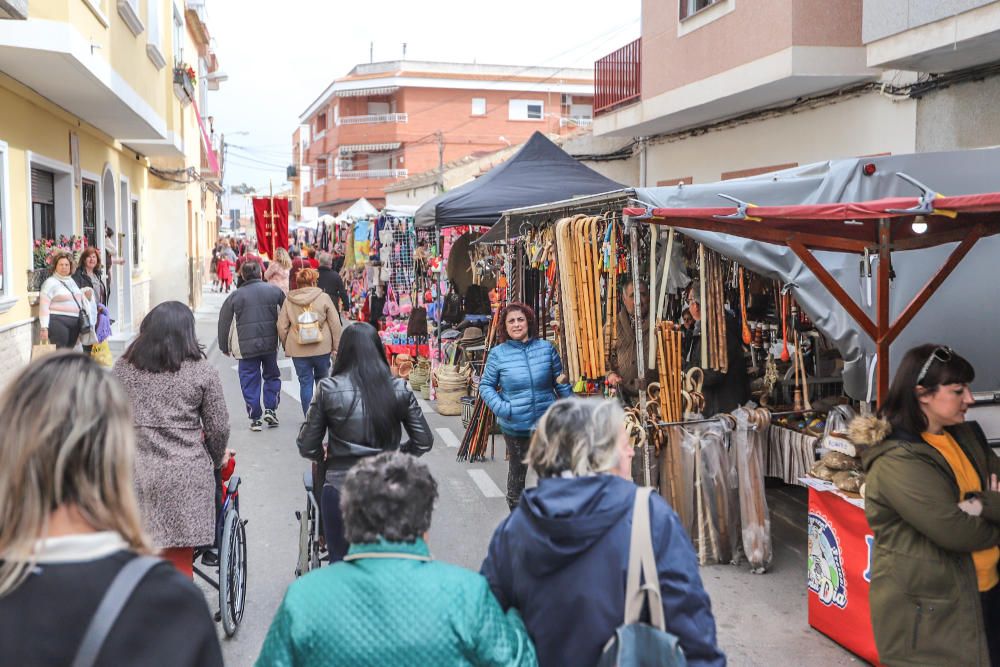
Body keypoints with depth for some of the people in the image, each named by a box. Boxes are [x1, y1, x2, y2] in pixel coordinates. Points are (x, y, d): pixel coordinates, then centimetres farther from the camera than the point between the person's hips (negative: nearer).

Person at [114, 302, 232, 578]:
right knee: (179, 564, 5)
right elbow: (218, 427, 1)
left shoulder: (123, 367, 7)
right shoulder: (202, 370, -1)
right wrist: (216, 461, 19)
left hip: (133, 472, 3)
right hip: (184, 477, -2)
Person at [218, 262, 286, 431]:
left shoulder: (235, 296, -1)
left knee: (250, 382, 8)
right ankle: (270, 410, 9)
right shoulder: (275, 291, 2)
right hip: (270, 344, 1)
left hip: (246, 347, -1)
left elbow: (225, 323, 4)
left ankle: (255, 418, 10)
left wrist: (225, 347, 16)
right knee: (272, 376, 20)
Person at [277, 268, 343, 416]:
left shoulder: (288, 300, 1)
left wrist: (286, 345, 16)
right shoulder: (323, 298, -4)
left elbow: (281, 326, 3)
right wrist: (337, 345, 6)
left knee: (305, 383, 5)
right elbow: (335, 324, -3)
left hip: (298, 349, 1)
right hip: (322, 348, -1)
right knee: (322, 379, 18)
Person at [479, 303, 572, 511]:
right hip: (515, 426, -1)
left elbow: (560, 382, 9)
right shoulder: (498, 354, -5)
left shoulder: (546, 348, 0)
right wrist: (500, 407, -13)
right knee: (517, 470, 14)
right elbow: (485, 385, 2)